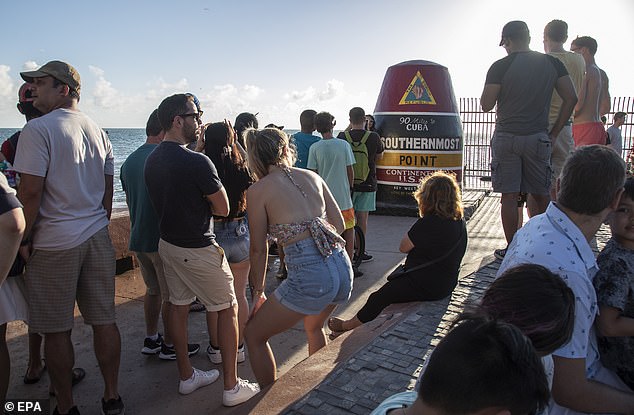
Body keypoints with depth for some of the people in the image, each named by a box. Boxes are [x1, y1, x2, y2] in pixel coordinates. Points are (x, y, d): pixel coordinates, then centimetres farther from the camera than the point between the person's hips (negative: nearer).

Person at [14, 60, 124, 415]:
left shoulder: (38, 129, -10)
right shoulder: (98, 130, 11)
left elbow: (31, 190, -15)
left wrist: (25, 238, -4)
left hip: (54, 244, -6)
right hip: (98, 238, 6)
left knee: (57, 330, 7)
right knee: (105, 321, 10)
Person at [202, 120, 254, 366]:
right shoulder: (242, 169, -8)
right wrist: (233, 139, 15)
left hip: (213, 236, -2)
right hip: (241, 234, 2)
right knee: (240, 295, 14)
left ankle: (216, 349, 25)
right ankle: (239, 348, 26)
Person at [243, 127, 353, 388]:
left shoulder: (258, 191, -1)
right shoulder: (312, 177, 12)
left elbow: (258, 250, 3)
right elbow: (339, 224, 13)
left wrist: (258, 292, 16)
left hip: (309, 276, -6)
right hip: (343, 267, 7)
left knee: (254, 335, 17)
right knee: (313, 327, 36)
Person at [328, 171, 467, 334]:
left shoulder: (429, 223, -26)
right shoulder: (459, 221, 1)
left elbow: (403, 247, -14)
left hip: (427, 287, -9)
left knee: (378, 298, 4)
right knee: (394, 281, 25)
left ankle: (347, 325, 22)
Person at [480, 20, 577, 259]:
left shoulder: (500, 66, -5)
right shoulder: (552, 63, 6)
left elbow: (486, 106, -6)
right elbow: (571, 99, 3)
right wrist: (553, 133, 7)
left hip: (506, 138, -3)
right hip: (538, 138, 3)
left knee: (509, 196, 2)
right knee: (540, 195, 13)